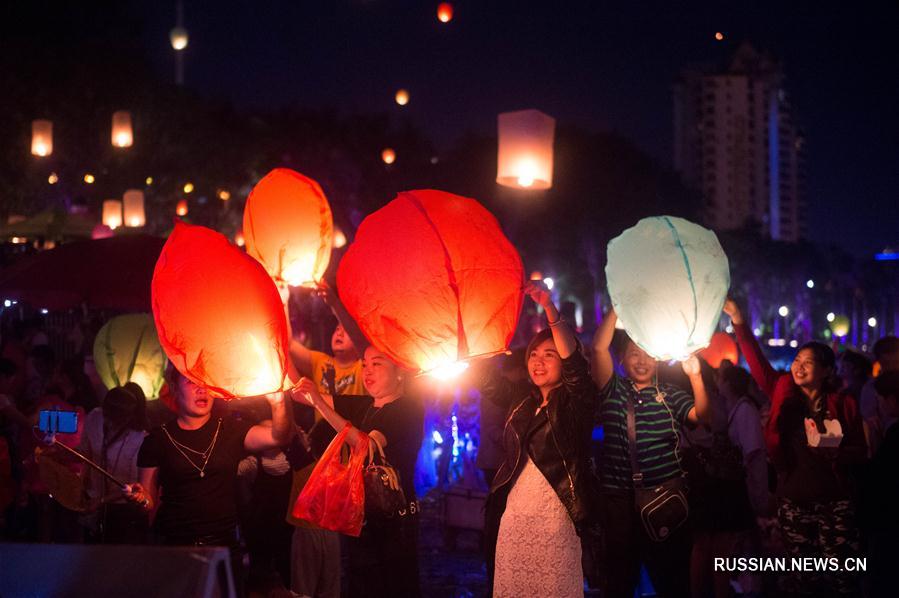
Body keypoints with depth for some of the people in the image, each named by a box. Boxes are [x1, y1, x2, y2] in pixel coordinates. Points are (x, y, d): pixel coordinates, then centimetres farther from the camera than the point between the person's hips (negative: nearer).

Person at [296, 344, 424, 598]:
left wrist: (320, 403, -29)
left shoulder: (409, 410, -11)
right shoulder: (363, 406, 11)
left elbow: (366, 444, -25)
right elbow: (301, 393, 12)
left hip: (395, 518, -7)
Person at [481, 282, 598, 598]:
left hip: (556, 516, -5)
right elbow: (486, 377, 15)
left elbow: (574, 360, -15)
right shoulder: (521, 401, 16)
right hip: (513, 515, 5)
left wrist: (549, 308, -27)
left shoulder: (575, 401, 0)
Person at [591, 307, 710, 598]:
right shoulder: (613, 391, 4)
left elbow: (703, 416, -8)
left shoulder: (670, 395, 7)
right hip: (620, 500, 0)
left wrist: (695, 375, -23)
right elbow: (599, 347, -10)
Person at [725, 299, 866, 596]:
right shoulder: (784, 394, 3)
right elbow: (756, 361, -6)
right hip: (792, 502, 2)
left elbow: (860, 451, 2)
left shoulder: (843, 404, -1)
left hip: (833, 502, -2)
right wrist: (739, 323, -14)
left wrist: (835, 451, -17)